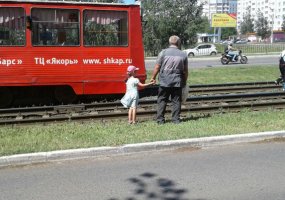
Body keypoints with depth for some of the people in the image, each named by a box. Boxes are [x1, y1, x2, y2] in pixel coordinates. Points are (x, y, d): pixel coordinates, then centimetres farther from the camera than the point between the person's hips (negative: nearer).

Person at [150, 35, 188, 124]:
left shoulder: (163, 52, -3)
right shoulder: (183, 54, 4)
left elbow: (157, 67, -3)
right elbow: (185, 71, 8)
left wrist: (153, 77, 10)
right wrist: (184, 81, 21)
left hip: (164, 82, -1)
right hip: (177, 82, 1)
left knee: (162, 100, 6)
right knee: (176, 101, 8)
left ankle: (160, 119, 6)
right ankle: (176, 119, 8)